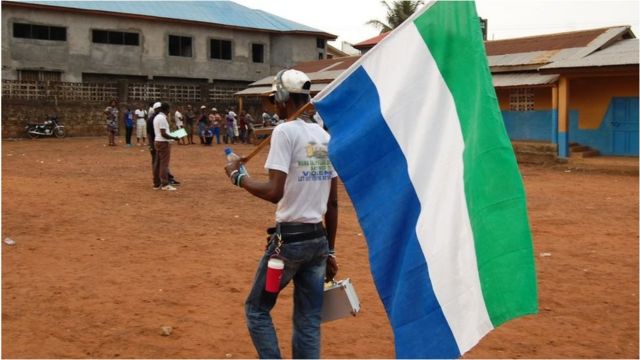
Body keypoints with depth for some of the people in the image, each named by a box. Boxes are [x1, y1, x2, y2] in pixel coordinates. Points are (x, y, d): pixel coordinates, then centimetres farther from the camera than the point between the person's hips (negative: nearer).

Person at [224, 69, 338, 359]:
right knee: (309, 321, 12)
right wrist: (330, 251, 18)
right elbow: (333, 202, 12)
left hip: (289, 239, -6)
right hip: (318, 239, 7)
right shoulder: (326, 137, 10)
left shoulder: (285, 132, -11)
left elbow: (274, 192, -20)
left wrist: (238, 176, -3)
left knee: (256, 309, 12)